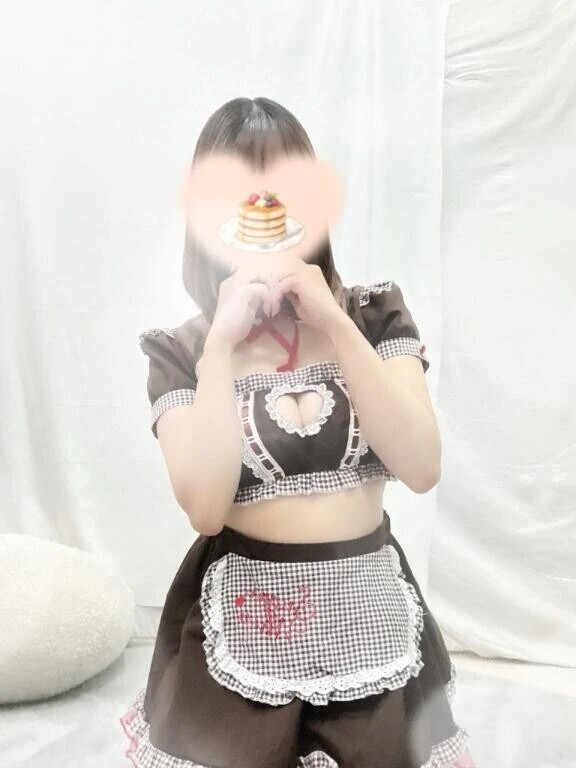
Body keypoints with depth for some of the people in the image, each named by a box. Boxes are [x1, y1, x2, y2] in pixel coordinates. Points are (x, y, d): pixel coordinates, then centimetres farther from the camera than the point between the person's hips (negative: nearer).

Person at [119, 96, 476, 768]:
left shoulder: (375, 315, -3)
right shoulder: (181, 351, -6)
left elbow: (421, 468, -15)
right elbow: (204, 507, -19)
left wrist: (333, 323, -19)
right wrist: (224, 344, -20)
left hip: (371, 617, 2)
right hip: (241, 627, -1)